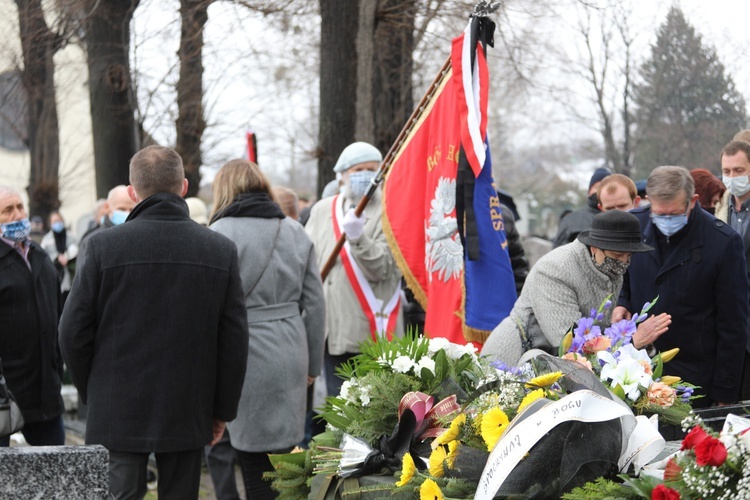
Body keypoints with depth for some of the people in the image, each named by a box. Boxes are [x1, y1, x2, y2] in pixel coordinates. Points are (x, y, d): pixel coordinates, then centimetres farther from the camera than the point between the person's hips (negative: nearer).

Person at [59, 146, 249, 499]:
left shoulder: (103, 245, -8)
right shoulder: (221, 250, -3)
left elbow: (73, 331, -4)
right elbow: (235, 340, 0)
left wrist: (90, 391, 12)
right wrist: (223, 409, 10)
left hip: (117, 413, -2)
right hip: (188, 413, 2)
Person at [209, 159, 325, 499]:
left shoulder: (221, 233, -7)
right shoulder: (295, 231, 10)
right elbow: (314, 304, 11)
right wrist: (313, 364, 18)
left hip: (246, 357, -5)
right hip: (290, 356, 5)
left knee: (256, 462, -1)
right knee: (284, 452, 11)